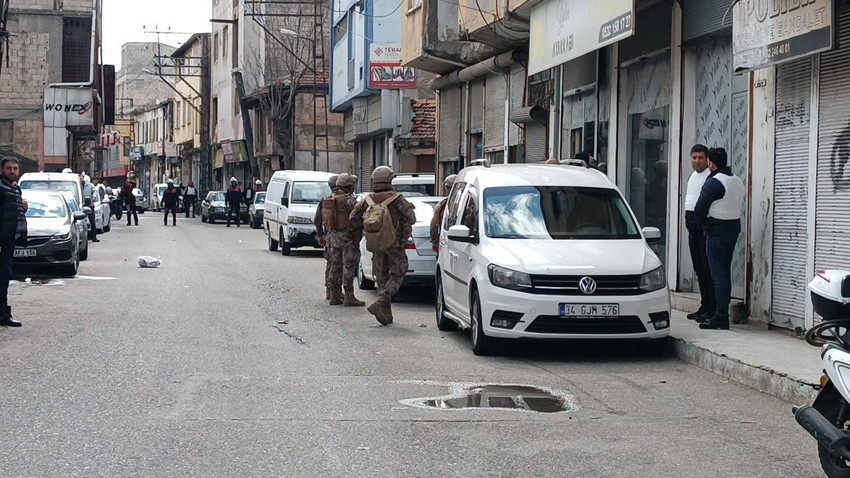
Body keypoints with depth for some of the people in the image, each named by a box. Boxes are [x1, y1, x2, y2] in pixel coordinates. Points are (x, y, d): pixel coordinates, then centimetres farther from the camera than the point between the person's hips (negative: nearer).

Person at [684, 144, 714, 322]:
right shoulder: (692, 176, 18)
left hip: (705, 227, -9)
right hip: (693, 227, 9)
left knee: (708, 268, -8)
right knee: (699, 268, 13)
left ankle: (712, 309, -5)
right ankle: (704, 306, 20)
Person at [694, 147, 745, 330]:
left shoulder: (714, 183, -16)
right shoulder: (738, 181, 11)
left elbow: (699, 209, -14)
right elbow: (736, 206, 14)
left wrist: (704, 223, 6)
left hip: (717, 231, -8)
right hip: (734, 228, 8)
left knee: (718, 275, -7)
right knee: (725, 273, 14)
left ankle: (721, 317, -7)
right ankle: (722, 313, 18)